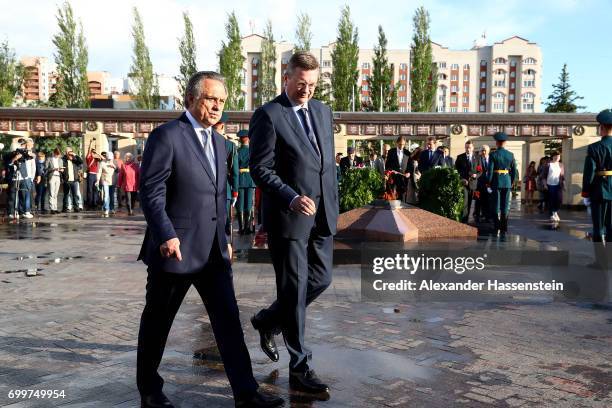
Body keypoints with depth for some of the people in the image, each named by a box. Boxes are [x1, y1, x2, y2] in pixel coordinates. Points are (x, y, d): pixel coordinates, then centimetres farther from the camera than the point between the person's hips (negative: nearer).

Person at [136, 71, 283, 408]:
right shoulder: (166, 136, -10)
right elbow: (151, 192, -15)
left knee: (228, 320, 4)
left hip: (213, 251, 7)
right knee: (157, 321, 11)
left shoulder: (218, 141, 14)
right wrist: (167, 235, -23)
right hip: (175, 249, -6)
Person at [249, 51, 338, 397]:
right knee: (294, 290, 1)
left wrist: (333, 205, 14)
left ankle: (268, 321, 37)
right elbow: (260, 169, -13)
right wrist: (292, 198, -24)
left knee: (321, 279, 13)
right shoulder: (268, 115, -8)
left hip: (322, 215, 7)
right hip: (288, 216, -7)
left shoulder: (323, 111, 13)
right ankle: (300, 369, 13)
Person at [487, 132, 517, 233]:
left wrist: (489, 183, 0)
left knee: (496, 205, 4)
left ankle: (497, 227, 4)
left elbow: (490, 170, -10)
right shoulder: (510, 155, 1)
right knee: (505, 205, 8)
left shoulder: (493, 154, -9)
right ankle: (504, 228, 9)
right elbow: (514, 170, 4)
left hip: (496, 182, -3)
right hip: (507, 182, 3)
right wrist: (512, 182, 15)